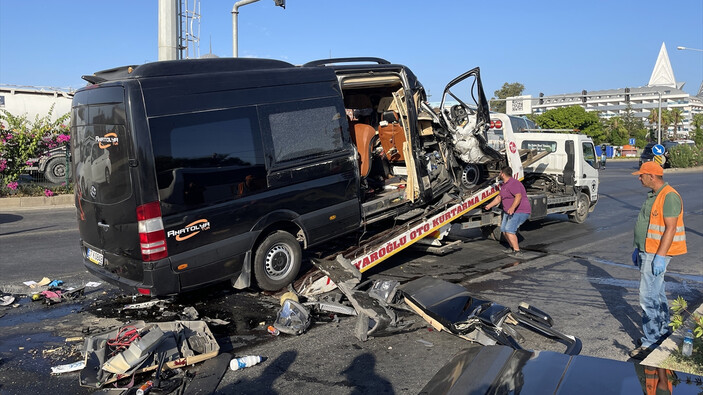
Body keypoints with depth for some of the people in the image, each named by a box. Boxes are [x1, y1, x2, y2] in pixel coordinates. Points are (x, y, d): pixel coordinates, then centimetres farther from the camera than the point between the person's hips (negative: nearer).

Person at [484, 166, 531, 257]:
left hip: (520, 211, -11)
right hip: (508, 212, 11)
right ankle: (512, 248, 29)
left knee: (509, 230, -21)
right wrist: (489, 205, 23)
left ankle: (517, 252, -18)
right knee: (504, 229, 14)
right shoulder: (504, 185, 13)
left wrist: (512, 208, -45)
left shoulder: (513, 184, -21)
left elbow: (518, 196, -34)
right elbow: (499, 198, 22)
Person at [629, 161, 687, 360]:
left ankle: (651, 342, -1)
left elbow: (670, 228, -22)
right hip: (647, 252, 10)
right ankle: (662, 332, 31)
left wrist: (660, 256, -24)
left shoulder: (669, 196, -18)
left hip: (657, 254, -10)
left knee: (648, 297, -8)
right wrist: (638, 249, 22)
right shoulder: (653, 195, 13)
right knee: (657, 294, 18)